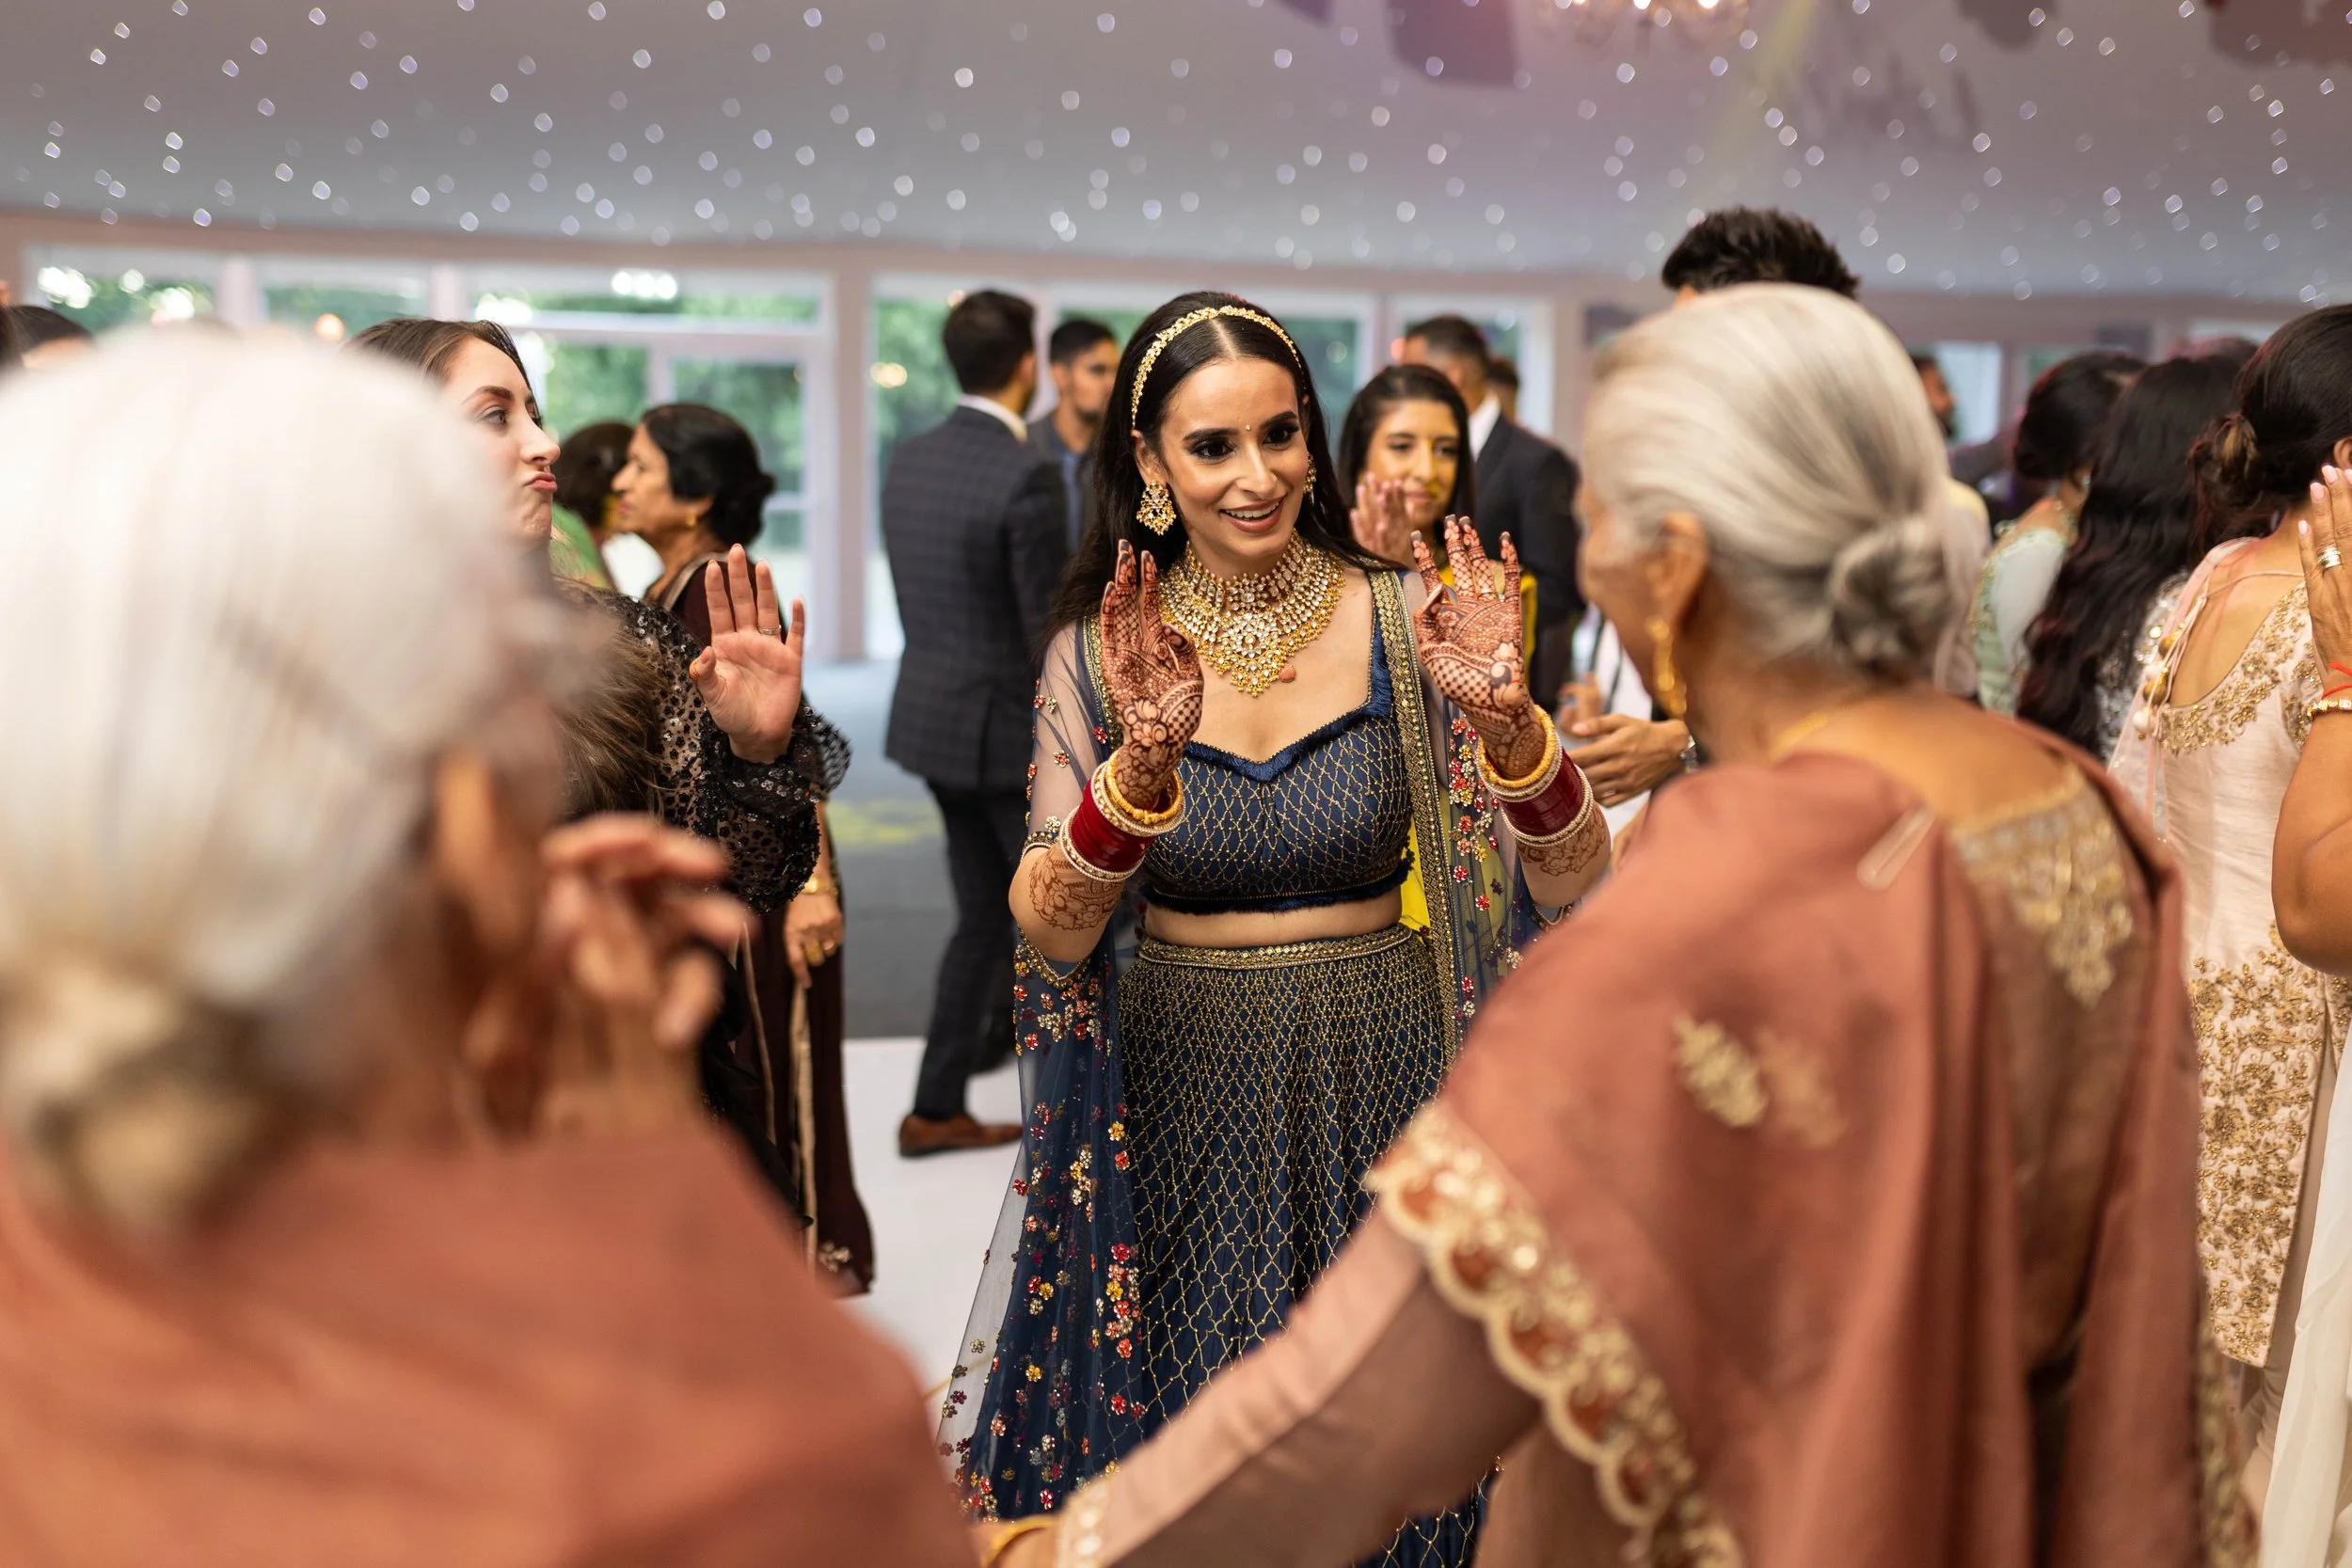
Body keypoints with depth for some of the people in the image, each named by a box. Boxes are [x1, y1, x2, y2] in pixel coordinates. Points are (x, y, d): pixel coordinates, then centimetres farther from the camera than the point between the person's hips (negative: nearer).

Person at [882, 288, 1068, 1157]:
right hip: (1009, 726, -8)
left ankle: (938, 1108, 19)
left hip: (932, 715, 8)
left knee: (984, 915, 16)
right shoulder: (1027, 476, -20)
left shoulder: (909, 459, 4)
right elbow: (1051, 629, -19)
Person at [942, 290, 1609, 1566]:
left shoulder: (1406, 622, -4)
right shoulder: (1099, 652, -3)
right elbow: (1050, 932, -13)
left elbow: (1573, 882, -10)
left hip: (1378, 1085, 0)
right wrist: (1145, 758, -30)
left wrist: (1503, 719, -29)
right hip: (1183, 1098, 0)